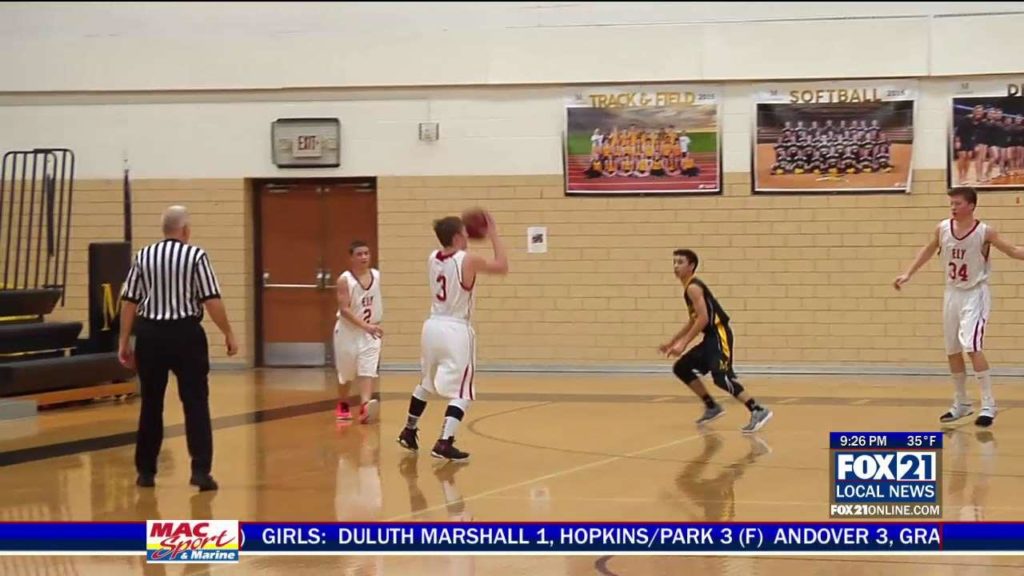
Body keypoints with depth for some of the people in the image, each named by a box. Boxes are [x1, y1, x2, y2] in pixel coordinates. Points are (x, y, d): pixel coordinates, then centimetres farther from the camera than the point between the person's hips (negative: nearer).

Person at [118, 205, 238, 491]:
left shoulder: (144, 256, 5)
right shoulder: (196, 255, -5)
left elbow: (128, 301, 5)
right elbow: (212, 300, -9)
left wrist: (124, 341, 11)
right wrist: (229, 334, 0)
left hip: (150, 334, 3)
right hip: (185, 333, -3)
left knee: (151, 404, 12)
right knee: (196, 403, 1)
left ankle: (145, 471, 17)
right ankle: (201, 470, -5)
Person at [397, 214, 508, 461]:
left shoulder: (432, 258, 4)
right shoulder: (468, 261, -14)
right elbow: (502, 267, -1)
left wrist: (465, 241, 23)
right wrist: (494, 236, 4)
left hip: (433, 326, 7)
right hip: (456, 331, -7)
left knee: (426, 383, 27)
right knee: (461, 392, -2)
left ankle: (408, 432, 38)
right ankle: (444, 443, -15)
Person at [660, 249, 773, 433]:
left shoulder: (693, 287, -12)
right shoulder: (689, 288, 19)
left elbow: (703, 318, -21)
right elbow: (694, 321, 29)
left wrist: (683, 344, -20)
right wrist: (672, 342, 29)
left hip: (719, 335, -10)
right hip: (711, 337, 10)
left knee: (721, 377, -23)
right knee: (681, 368, 15)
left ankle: (758, 411, -28)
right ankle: (712, 407, 19)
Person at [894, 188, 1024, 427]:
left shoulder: (984, 232, -14)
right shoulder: (943, 228, -1)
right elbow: (928, 250, 15)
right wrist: (908, 274, 16)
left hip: (975, 294, -6)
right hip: (952, 293, 6)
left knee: (972, 347, -19)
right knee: (952, 351, 11)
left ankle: (988, 405, -12)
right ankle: (961, 403, 26)